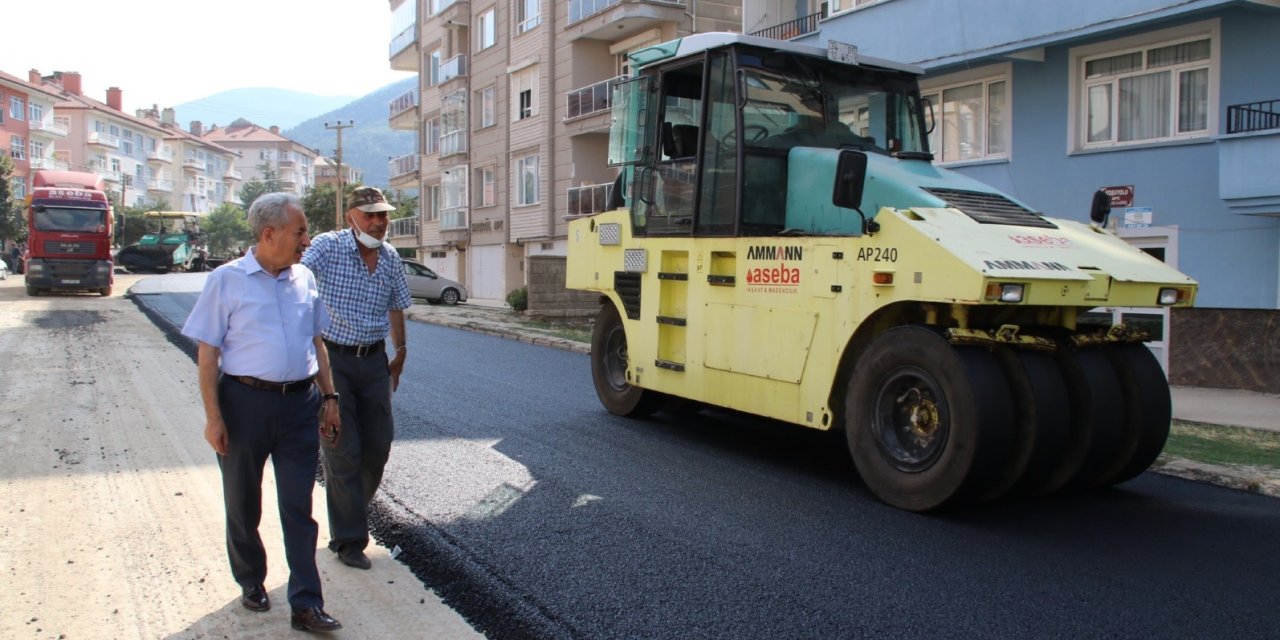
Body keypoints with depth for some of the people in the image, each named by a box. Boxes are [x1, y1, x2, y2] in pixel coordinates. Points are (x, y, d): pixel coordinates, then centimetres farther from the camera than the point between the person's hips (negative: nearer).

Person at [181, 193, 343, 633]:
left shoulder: (304, 280, 8)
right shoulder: (227, 280, -5)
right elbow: (207, 352, -5)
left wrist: (329, 397, 11)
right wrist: (213, 416, -10)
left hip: (299, 403, 3)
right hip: (245, 401, -2)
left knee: (299, 507, 3)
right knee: (243, 504, 13)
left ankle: (306, 604, 7)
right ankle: (251, 583, 34)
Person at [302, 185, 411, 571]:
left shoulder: (391, 258, 4)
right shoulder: (326, 247, -11)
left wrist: (400, 352, 22)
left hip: (374, 359, 5)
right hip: (333, 358, -5)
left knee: (378, 445, 10)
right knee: (343, 450, -1)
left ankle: (353, 510, 36)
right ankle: (348, 540, 11)